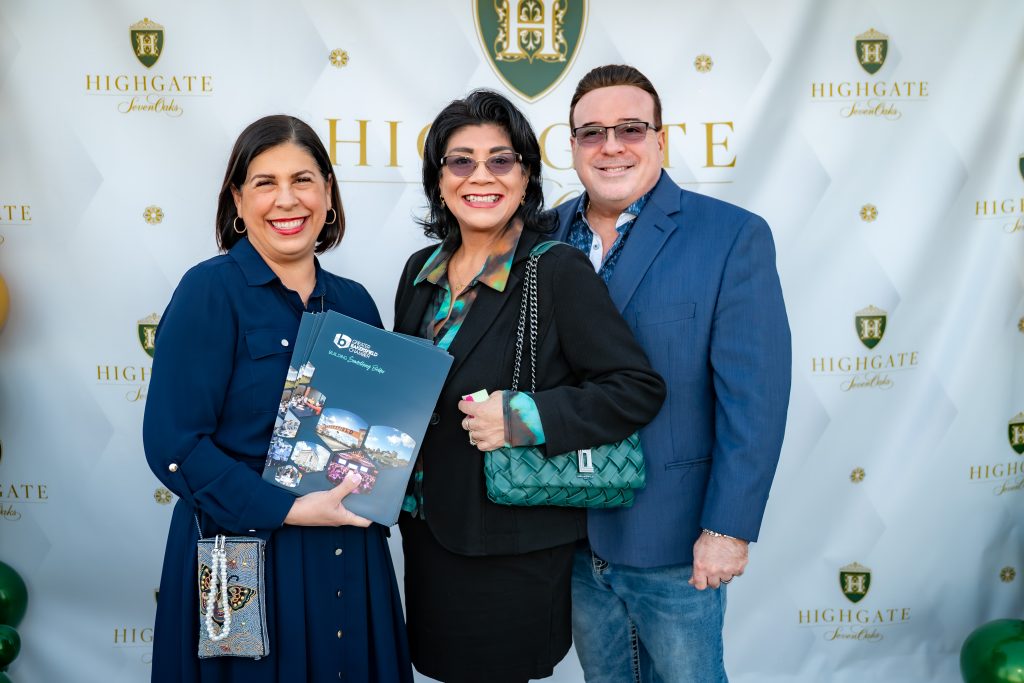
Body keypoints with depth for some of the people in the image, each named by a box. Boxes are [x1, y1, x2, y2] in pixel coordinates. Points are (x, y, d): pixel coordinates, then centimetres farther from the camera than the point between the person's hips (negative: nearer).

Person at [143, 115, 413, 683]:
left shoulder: (354, 302, 7)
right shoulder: (210, 291, -8)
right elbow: (174, 445, -14)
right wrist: (290, 510, -18)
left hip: (349, 562, 5)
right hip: (242, 555, -5)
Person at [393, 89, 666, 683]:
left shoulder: (559, 271, -14)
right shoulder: (422, 271, 6)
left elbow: (639, 389, -17)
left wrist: (526, 418, -24)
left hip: (515, 549, -6)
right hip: (427, 531, 6)